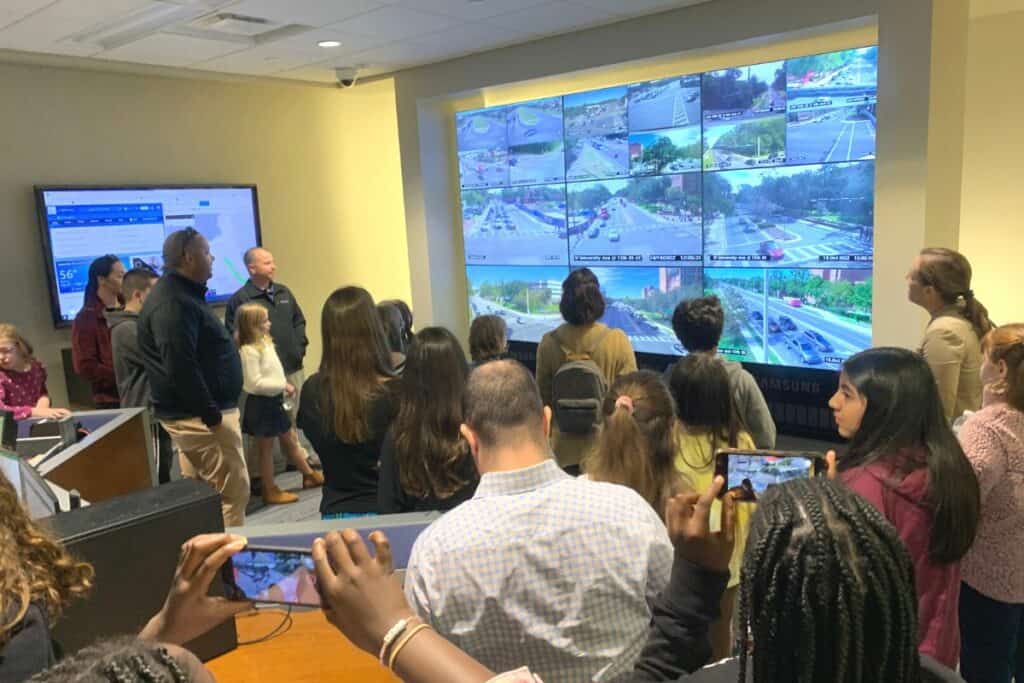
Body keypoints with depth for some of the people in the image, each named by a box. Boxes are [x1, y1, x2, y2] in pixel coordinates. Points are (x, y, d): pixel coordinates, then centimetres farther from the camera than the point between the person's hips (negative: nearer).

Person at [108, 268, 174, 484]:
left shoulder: (139, 324, 16)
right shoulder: (127, 329, -17)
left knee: (162, 475, 15)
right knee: (154, 478, -5)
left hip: (153, 409, 10)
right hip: (146, 412, -10)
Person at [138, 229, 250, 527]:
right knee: (232, 492, -6)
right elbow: (180, 368, -26)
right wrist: (210, 414, -22)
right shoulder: (172, 303, -19)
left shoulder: (181, 294, 16)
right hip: (200, 416, -11)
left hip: (195, 413, 11)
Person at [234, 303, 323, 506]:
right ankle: (270, 491, 17)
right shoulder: (249, 350, -21)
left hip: (273, 400, 9)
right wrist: (283, 385, -22)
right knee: (266, 448, 5)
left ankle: (309, 475, 34)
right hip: (261, 403, -9)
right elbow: (255, 383, -25)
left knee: (290, 440, 20)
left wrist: (283, 388, 3)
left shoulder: (264, 342, 8)